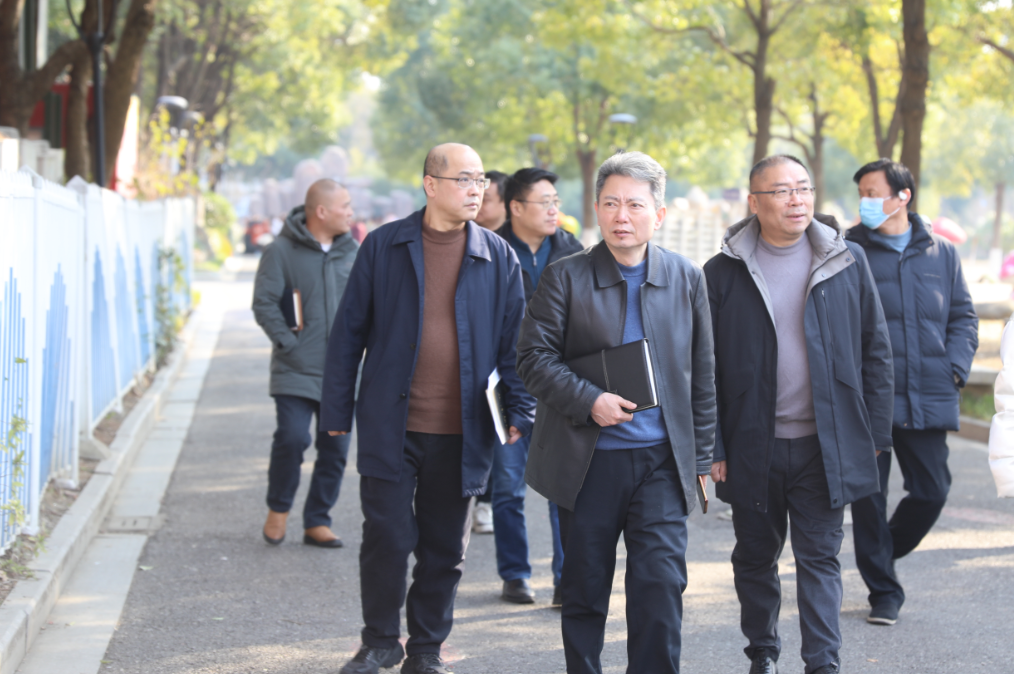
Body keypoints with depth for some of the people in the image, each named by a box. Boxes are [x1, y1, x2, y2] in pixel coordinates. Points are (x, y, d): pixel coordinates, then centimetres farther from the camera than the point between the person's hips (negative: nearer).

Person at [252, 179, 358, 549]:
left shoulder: (352, 250, 9)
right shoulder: (282, 251, -5)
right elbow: (264, 303, -7)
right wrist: (289, 344, -13)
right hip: (296, 370, -4)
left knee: (336, 448, 4)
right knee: (292, 438, -15)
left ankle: (317, 522, 17)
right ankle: (278, 509, 9)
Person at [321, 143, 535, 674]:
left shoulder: (498, 257, 4)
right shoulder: (383, 246, 1)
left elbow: (515, 341, 7)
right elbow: (348, 331, 4)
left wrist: (520, 410, -1)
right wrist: (336, 410, 3)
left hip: (460, 432, 2)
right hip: (389, 426, -1)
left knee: (445, 549, 9)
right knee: (387, 539, 0)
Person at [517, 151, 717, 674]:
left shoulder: (686, 278, 6)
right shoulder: (565, 277, -1)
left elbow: (702, 374, 10)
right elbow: (534, 356, -4)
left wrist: (701, 454, 9)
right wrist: (588, 401, -17)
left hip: (661, 460, 1)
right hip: (586, 460, -1)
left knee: (661, 584, -8)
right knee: (584, 591, 9)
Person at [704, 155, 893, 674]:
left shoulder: (848, 262, 2)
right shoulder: (723, 273, -1)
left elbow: (876, 352, 7)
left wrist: (875, 433, 3)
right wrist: (712, 447, -3)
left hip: (824, 447, 0)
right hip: (753, 448, 1)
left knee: (819, 558, -1)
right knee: (755, 558, 13)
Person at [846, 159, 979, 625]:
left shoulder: (941, 254, 10)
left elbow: (963, 316, 15)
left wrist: (955, 368, 0)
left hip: (928, 401, 3)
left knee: (932, 492, 4)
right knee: (869, 497, 1)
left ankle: (884, 555, 32)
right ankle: (883, 592, 15)